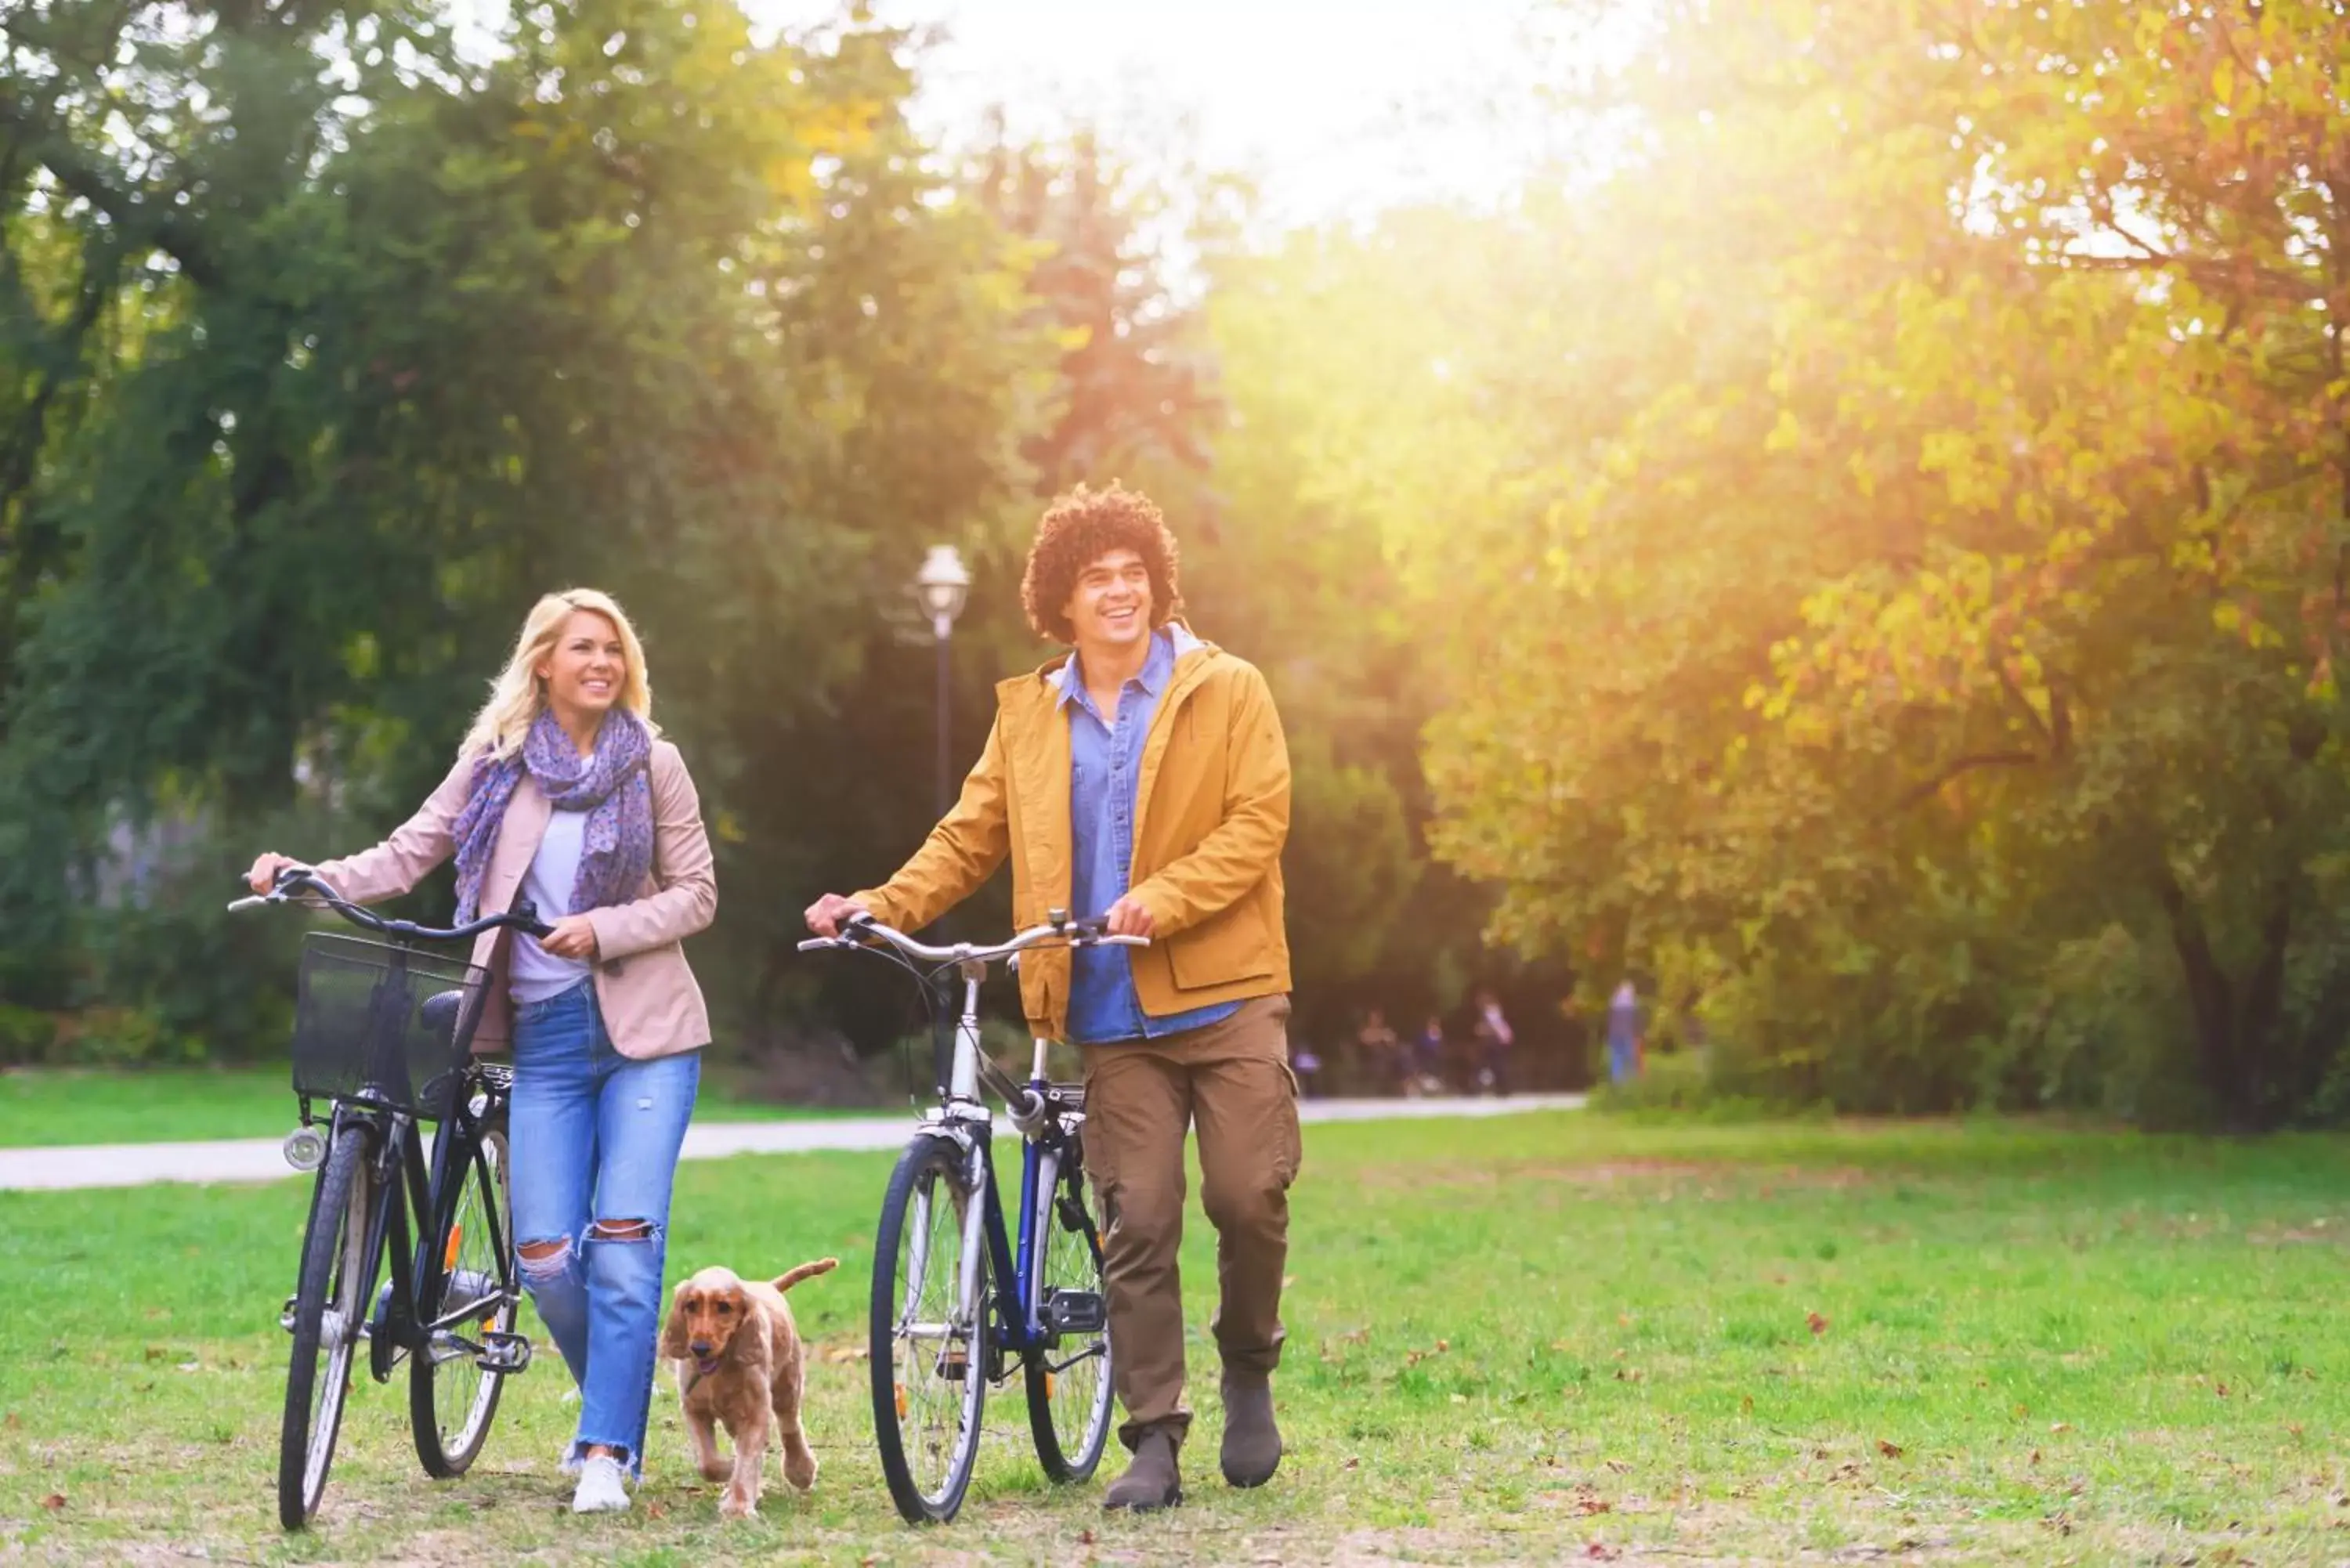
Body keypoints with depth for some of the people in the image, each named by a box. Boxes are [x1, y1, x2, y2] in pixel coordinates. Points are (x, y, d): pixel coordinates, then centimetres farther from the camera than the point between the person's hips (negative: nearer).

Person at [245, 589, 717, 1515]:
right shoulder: (495, 765, 6)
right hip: (546, 1032, 2)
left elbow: (695, 895, 1)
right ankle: (616, 1403, 23)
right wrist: (312, 879, -14)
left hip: (644, 1030, -2)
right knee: (545, 1256, -4)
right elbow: (410, 854, 1)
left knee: (623, 1243, -12)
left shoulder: (653, 765, 2)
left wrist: (603, 930, -14)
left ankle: (608, 1452, -5)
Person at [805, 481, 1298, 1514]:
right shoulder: (1027, 715, 12)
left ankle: (1249, 1367, 20)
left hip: (1227, 995, -2)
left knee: (1248, 1195, -8)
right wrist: (882, 906, -4)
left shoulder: (1227, 692, 2)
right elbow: (971, 836, 12)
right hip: (1113, 1014, 2)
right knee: (1136, 1222, -2)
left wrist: (1166, 897, -21)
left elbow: (1257, 823, -6)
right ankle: (1153, 1440, 3)